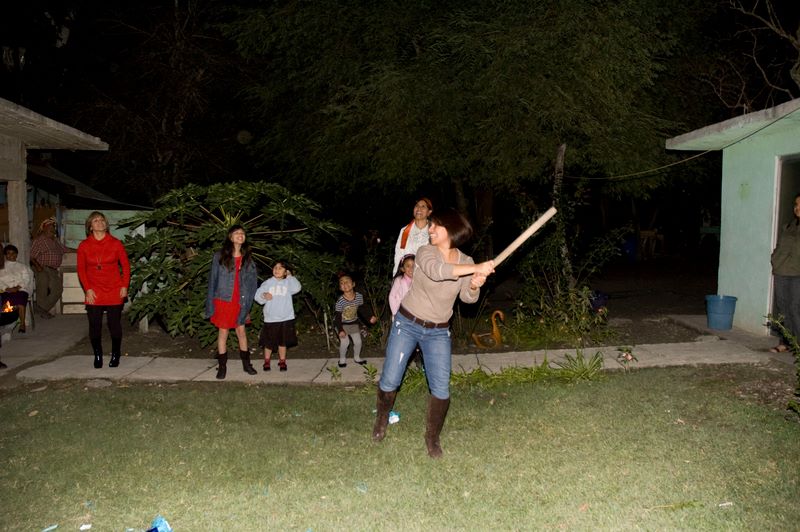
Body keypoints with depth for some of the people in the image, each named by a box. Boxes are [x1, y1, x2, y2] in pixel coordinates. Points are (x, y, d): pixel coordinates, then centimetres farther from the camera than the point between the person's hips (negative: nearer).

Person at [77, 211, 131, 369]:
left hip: (114, 292, -1)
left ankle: (115, 355, 17)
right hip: (94, 293, 1)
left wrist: (124, 286, -3)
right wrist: (87, 289, -4)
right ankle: (97, 356, 17)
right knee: (94, 325, 3)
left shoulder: (116, 244, 0)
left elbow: (126, 266, 4)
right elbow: (81, 269, 5)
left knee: (114, 325, 3)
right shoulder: (84, 246, 1)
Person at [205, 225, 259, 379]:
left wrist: (248, 301, 0)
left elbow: (253, 281, 6)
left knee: (242, 331, 10)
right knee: (223, 332, 6)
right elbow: (213, 280, -2)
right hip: (223, 300, -2)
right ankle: (222, 366, 16)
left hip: (240, 301, 2)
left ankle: (246, 364, 23)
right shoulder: (219, 257, -3)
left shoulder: (248, 259, 4)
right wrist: (210, 304, -6)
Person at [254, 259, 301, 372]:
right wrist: (264, 296, -21)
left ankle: (282, 361, 24)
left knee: (283, 342, 9)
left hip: (286, 318, 0)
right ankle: (266, 361, 26)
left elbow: (297, 288, -19)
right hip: (270, 319, 0)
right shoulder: (268, 283, 1)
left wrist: (290, 276, -8)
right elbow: (258, 296, 1)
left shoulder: (288, 282, 1)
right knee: (269, 342, 7)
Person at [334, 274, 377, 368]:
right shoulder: (340, 301, -29)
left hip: (354, 323, 4)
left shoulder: (359, 297, -18)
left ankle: (357, 357, 32)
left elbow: (361, 310, -2)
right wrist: (340, 330, -29)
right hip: (341, 324, -4)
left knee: (358, 341, 4)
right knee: (345, 342, -15)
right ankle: (342, 359, 12)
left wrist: (369, 318, -14)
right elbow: (337, 317, -22)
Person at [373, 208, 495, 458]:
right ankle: (382, 419, 35)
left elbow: (468, 297, -8)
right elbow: (436, 271, -36)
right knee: (389, 381, 3)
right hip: (407, 324, -2)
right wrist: (477, 268, -40)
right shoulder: (425, 252, -13)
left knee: (441, 389, -5)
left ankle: (432, 437, 18)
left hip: (438, 332, 2)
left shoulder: (466, 261, -2)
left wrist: (475, 285, -32)